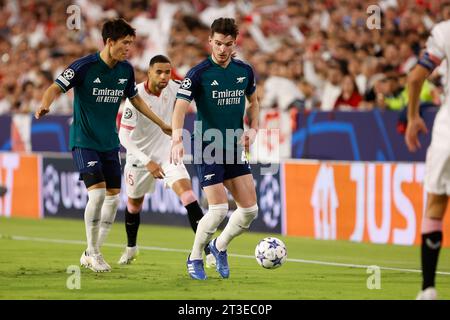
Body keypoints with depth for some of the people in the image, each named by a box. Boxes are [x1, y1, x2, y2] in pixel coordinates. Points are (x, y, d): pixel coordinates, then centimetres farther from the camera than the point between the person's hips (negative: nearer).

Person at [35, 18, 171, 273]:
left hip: (110, 142, 6)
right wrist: (44, 106, -36)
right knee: (97, 193, -18)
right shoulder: (85, 66, -16)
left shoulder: (126, 70, 2)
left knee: (114, 197, 3)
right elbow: (56, 88, -14)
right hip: (84, 141, -6)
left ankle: (92, 253, 16)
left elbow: (135, 98, 19)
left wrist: (161, 124, 23)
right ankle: (93, 252, -1)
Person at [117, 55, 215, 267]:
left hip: (167, 152, 1)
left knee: (187, 194, -20)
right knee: (134, 204, 18)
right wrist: (147, 162, -30)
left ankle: (207, 249, -23)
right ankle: (131, 247, 46)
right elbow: (124, 136, -24)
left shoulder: (173, 88, -14)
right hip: (140, 155, -1)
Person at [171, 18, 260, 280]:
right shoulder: (199, 73, -13)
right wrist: (178, 139, -39)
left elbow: (253, 103, 20)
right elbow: (180, 108, -22)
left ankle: (219, 247, 27)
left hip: (235, 149, 5)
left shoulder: (245, 71, 3)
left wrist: (253, 129, 1)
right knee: (219, 210, -15)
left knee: (250, 210, 1)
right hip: (207, 149, -5)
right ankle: (195, 258, 8)